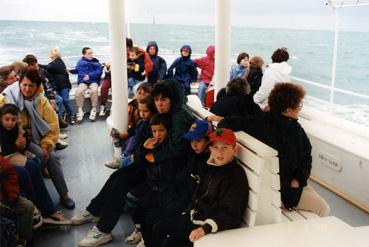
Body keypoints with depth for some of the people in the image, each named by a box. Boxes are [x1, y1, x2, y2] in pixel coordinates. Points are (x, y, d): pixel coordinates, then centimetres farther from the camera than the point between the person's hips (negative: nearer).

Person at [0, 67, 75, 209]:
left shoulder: (41, 101, -1)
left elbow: (53, 126, -2)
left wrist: (46, 146, -13)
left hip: (37, 138, 3)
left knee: (52, 157, -20)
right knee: (40, 156, -27)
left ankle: (64, 195, -9)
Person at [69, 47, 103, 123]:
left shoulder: (96, 62, 5)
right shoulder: (80, 62, 13)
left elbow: (99, 71, -7)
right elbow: (77, 70, 28)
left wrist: (90, 76, -15)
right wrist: (70, 70, 11)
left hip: (93, 81, -1)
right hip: (83, 82, 2)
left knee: (94, 90, -36)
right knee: (79, 92, -31)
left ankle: (94, 110, -21)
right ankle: (80, 111, -18)